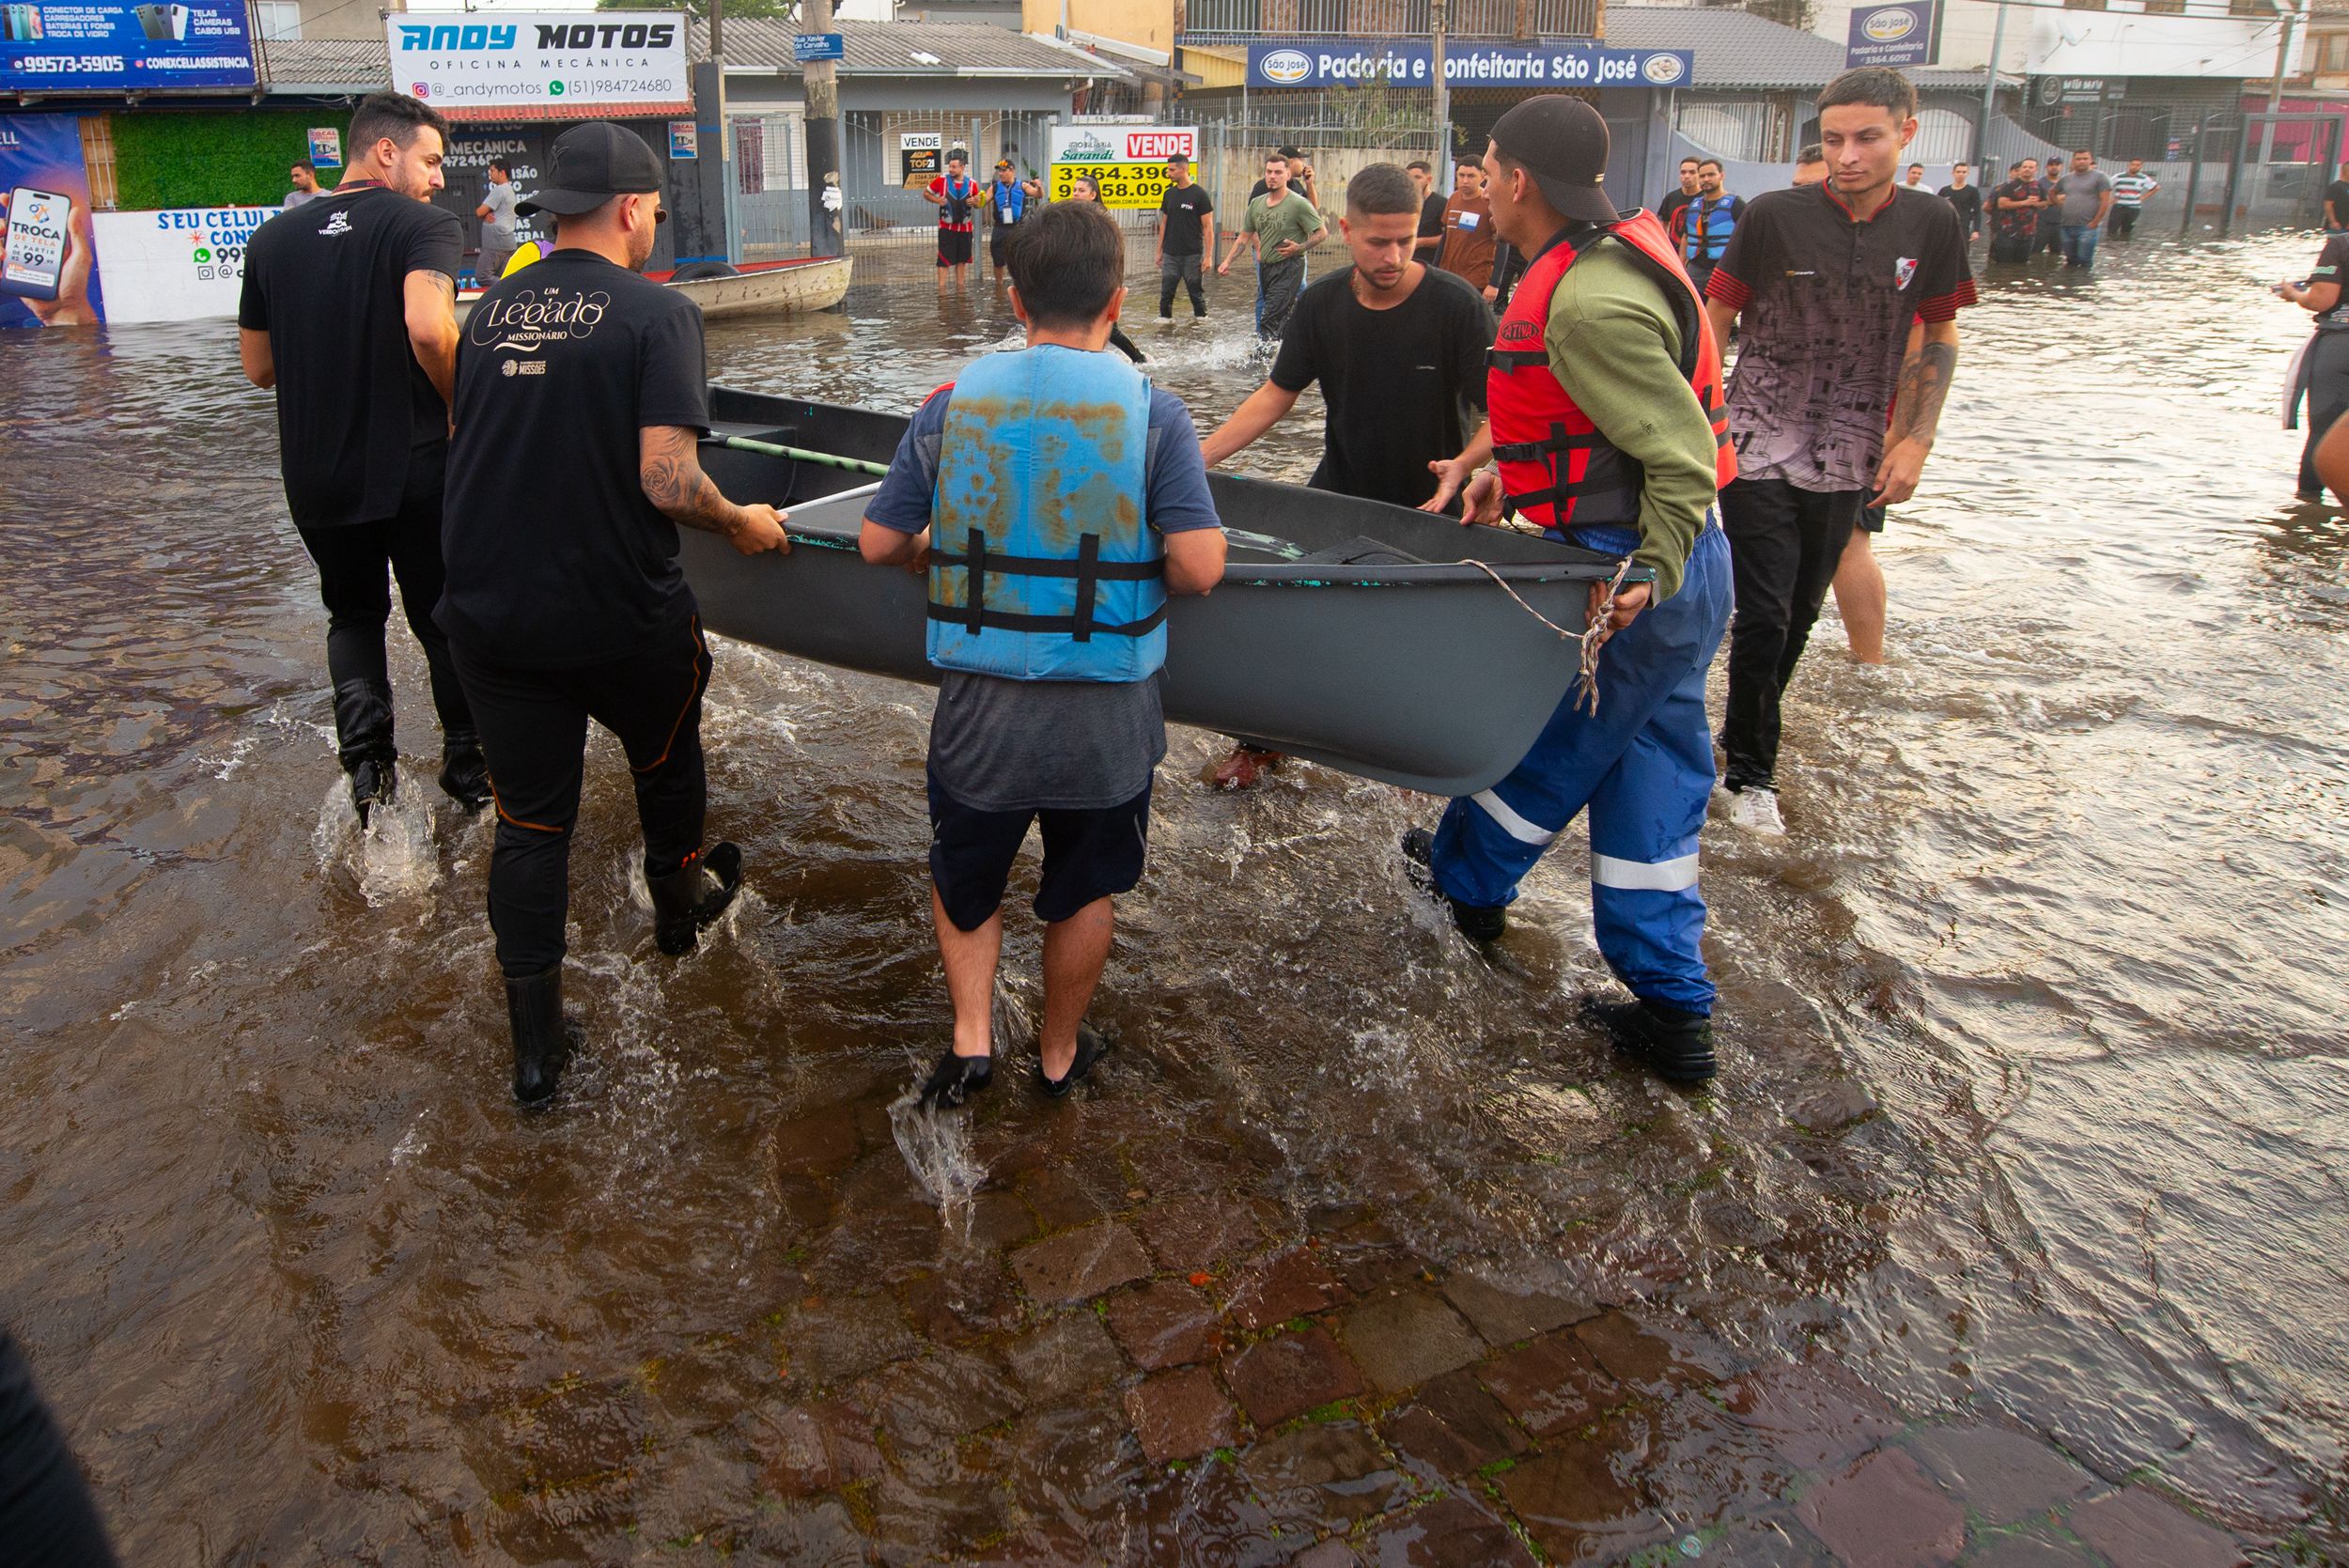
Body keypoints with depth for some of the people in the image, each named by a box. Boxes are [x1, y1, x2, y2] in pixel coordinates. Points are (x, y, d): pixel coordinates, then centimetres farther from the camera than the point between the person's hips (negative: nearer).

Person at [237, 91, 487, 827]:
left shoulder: (272, 239, 7)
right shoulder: (424, 225, -10)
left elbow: (259, 367, 11)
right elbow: (430, 329, -27)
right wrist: (463, 403, -11)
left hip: (317, 480, 4)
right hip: (417, 468, -4)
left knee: (353, 612, 24)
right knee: (444, 619, 15)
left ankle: (362, 726, 2)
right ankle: (466, 762, 22)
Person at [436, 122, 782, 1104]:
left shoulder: (487, 313, 5)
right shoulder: (656, 314, -12)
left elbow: (465, 446, 17)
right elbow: (667, 480, -23)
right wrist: (742, 523, -4)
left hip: (489, 613, 4)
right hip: (619, 618, -4)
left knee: (528, 820, 11)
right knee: (665, 756, 26)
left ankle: (535, 1043, 16)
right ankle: (681, 902, 50)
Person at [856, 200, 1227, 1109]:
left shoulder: (953, 404, -4)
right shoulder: (1152, 412, -11)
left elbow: (879, 545, 0)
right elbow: (1199, 567, -17)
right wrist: (1132, 558, 5)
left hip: (979, 705, 1)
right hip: (1106, 721, -1)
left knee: (963, 878, 25)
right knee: (1084, 891, 21)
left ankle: (970, 1037, 14)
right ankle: (1060, 1054, 35)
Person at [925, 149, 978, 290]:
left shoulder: (972, 183, 0)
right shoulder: (942, 180, -7)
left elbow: (978, 203, 13)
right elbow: (926, 193, 5)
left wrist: (975, 202, -11)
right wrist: (937, 200, -13)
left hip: (965, 228, 3)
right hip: (946, 227, -3)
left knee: (962, 260, 12)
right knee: (944, 260, -7)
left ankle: (960, 288, 21)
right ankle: (941, 290, -5)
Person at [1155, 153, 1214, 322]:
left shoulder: (1199, 194, -7)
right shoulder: (1169, 194, 9)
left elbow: (1208, 227, -7)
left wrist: (1208, 256, -13)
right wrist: (1159, 251, 12)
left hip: (1192, 255, -4)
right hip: (1170, 254, 4)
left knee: (1195, 289, 4)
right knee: (1166, 290, 0)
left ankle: (1201, 317, 20)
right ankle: (1164, 317, 8)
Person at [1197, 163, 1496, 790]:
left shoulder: (1455, 303, -20)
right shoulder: (1322, 303, -8)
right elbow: (1278, 392, -2)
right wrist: (1203, 453, -12)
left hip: (1432, 505, -3)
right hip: (1338, 495, 3)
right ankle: (1264, 741, 22)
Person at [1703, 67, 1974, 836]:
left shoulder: (1931, 224, 1)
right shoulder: (1775, 216, -8)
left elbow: (1937, 335, 11)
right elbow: (1713, 323, -1)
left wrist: (1915, 440, 3)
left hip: (1848, 459, 3)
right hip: (1759, 452, -3)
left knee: (1800, 614, 12)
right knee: (1763, 616, -5)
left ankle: (1745, 734, 32)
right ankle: (1751, 770, 12)